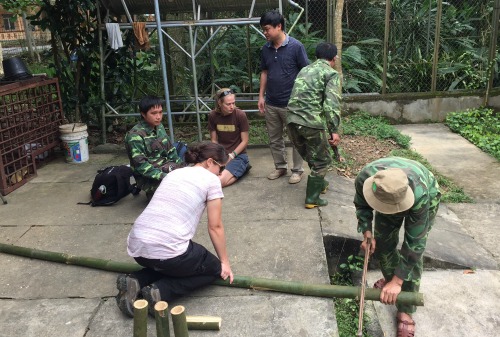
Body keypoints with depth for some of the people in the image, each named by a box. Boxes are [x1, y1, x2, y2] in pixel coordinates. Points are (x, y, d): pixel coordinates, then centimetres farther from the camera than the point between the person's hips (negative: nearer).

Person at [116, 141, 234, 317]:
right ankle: (160, 291, -3)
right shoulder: (211, 180, 2)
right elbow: (215, 227, 2)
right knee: (214, 268, 19)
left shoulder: (174, 173, 22)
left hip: (136, 247, 7)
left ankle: (135, 282, 8)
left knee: (169, 263, 36)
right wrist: (224, 262, 15)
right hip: (167, 250, -7)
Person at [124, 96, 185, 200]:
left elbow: (170, 150, 11)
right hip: (148, 178, -8)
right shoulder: (135, 135, -18)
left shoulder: (160, 127, 4)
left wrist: (182, 167, -1)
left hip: (167, 167, 8)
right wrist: (164, 177, -29)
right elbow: (141, 165, -23)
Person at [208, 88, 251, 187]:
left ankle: (243, 166, 3)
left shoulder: (240, 115, -14)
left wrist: (231, 156, -16)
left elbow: (245, 141, -8)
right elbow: (214, 140, 4)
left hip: (238, 154, -4)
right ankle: (239, 169, 3)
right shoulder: (213, 115, -4)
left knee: (220, 181, -27)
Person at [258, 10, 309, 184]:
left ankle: (297, 170, 22)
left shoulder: (296, 46, -12)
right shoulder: (265, 49, 4)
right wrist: (261, 96, 9)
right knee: (274, 139, 14)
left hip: (292, 104, -5)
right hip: (271, 104, 5)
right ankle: (280, 167, 31)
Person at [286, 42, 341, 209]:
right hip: (312, 122, -7)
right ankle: (312, 198, 13)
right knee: (322, 160, 11)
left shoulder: (304, 70, 22)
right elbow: (331, 104, -12)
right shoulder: (331, 74, 1)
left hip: (292, 120, 7)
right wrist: (334, 130, -12)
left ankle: (319, 183, 44)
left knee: (311, 156, 27)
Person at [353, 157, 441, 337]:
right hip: (390, 194, 4)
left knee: (414, 251, -12)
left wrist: (397, 282, -35)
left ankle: (406, 312, -1)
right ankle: (390, 279, 33)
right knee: (382, 241, 3)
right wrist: (367, 231, -23)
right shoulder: (364, 178, -37)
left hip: (425, 197, -3)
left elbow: (413, 244, -37)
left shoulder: (420, 195, -46)